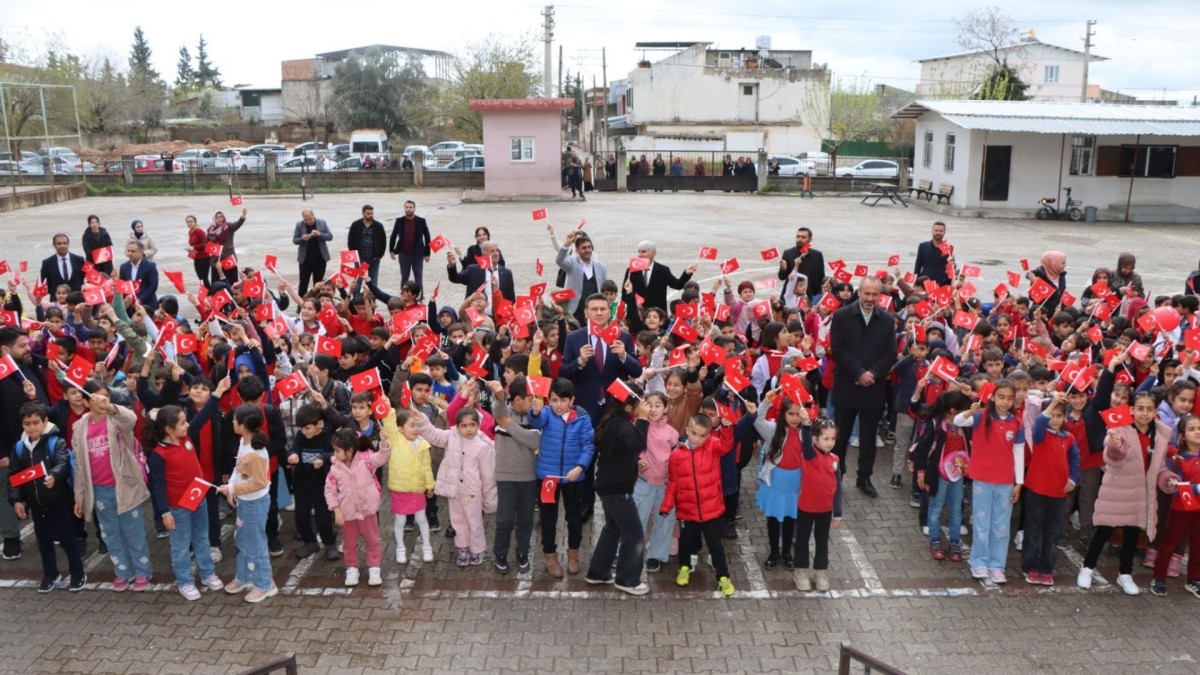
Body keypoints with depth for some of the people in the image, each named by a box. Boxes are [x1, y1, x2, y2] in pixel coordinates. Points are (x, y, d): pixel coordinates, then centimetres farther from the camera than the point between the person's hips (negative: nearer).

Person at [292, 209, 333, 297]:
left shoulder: (322, 223, 1)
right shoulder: (299, 225, -1)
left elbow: (330, 237, -1)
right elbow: (294, 240, 0)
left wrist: (319, 234, -19)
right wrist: (302, 239, -22)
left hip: (320, 258, 1)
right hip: (305, 259, -1)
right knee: (303, 283, 4)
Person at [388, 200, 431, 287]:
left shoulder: (421, 221, -3)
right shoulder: (399, 221, 1)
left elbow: (427, 237, 1)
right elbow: (393, 236, 10)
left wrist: (427, 253, -1)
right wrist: (391, 250, 5)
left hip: (417, 255, -1)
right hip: (403, 255, 1)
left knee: (418, 278, 4)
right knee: (404, 278, 11)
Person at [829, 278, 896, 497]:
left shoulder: (887, 320, 5)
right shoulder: (841, 316, -3)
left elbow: (891, 353, 2)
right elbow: (837, 349, -10)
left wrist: (872, 373, -12)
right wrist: (859, 372, -16)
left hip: (874, 388, 2)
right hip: (846, 387, -2)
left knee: (868, 436, 10)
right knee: (841, 434, 6)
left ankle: (864, 478, 21)